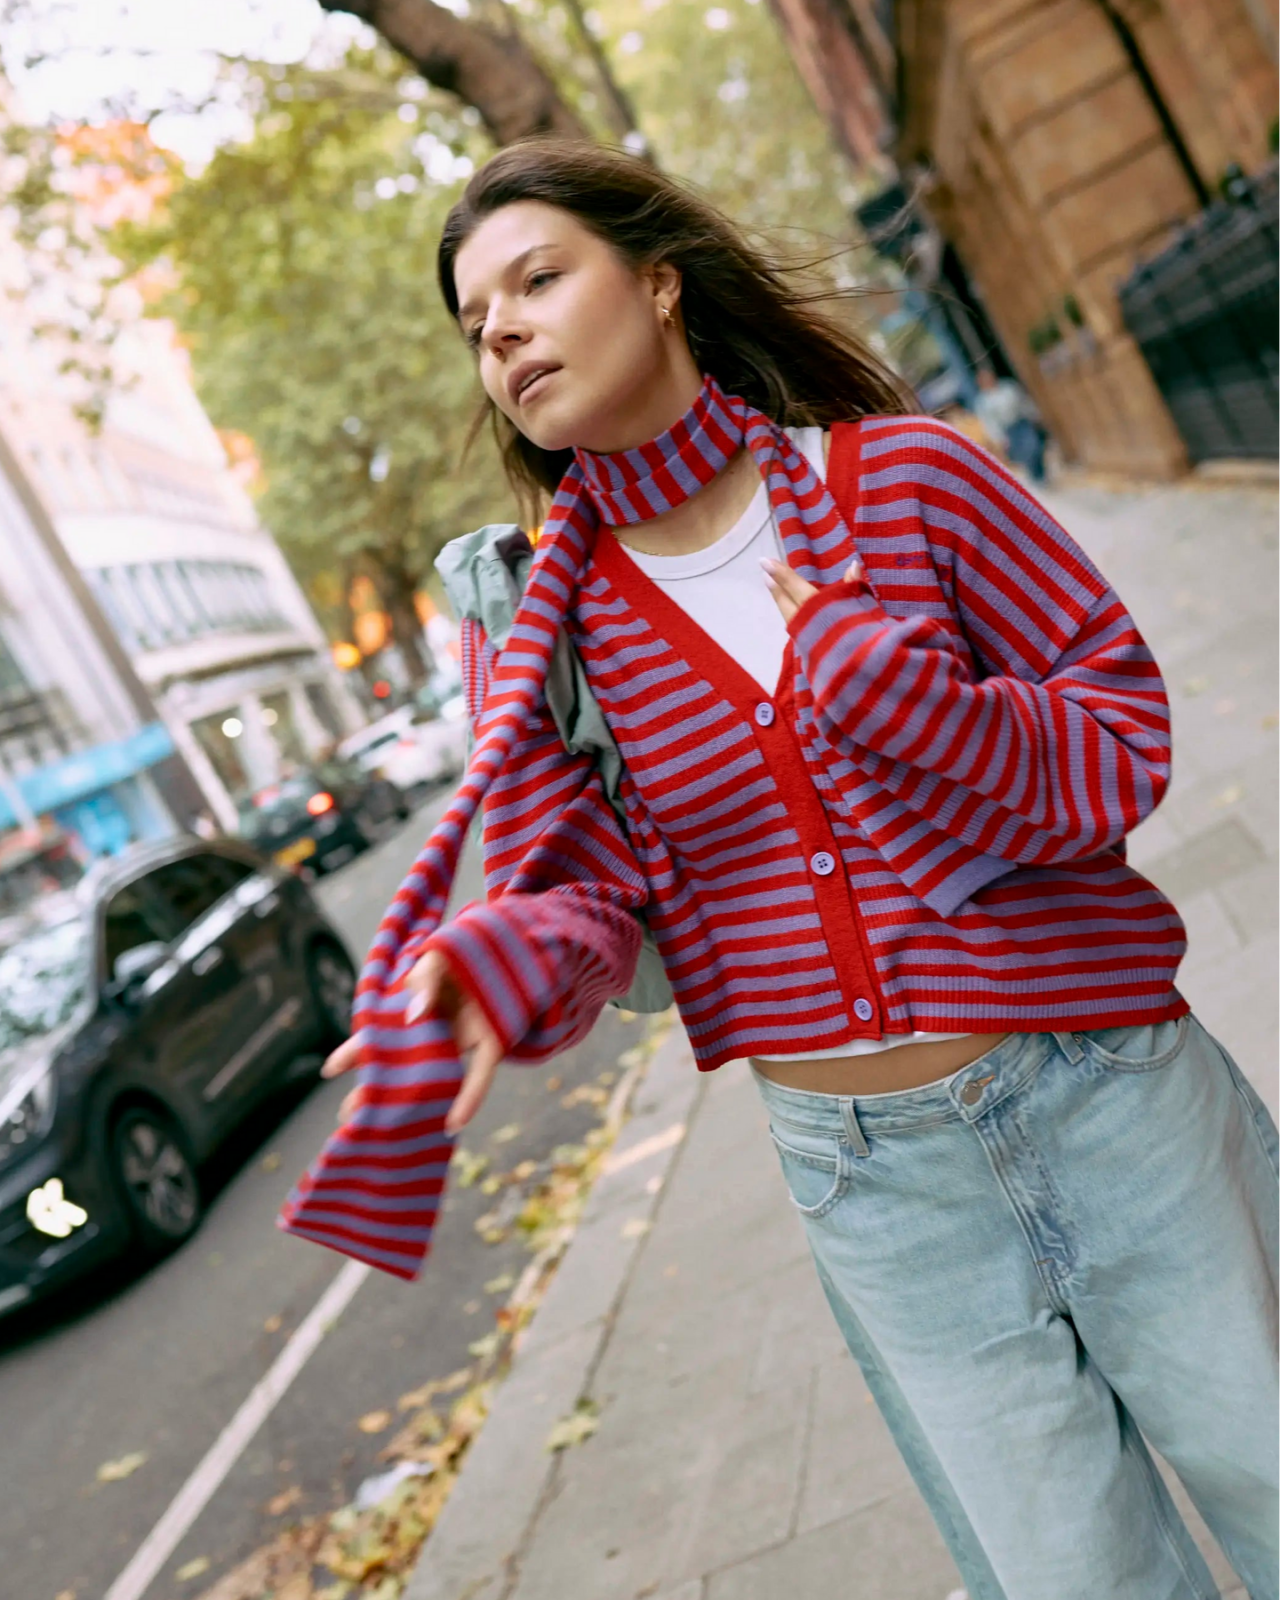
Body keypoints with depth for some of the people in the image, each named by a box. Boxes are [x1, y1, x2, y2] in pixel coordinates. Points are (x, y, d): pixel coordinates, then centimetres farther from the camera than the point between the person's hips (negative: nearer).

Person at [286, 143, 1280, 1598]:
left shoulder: (907, 475, -9)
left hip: (1112, 1101, 0)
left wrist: (886, 687, -24)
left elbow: (1124, 735, -7)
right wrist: (501, 964, -30)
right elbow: (581, 887, -7)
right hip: (872, 1184, 1)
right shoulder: (534, 623, -3)